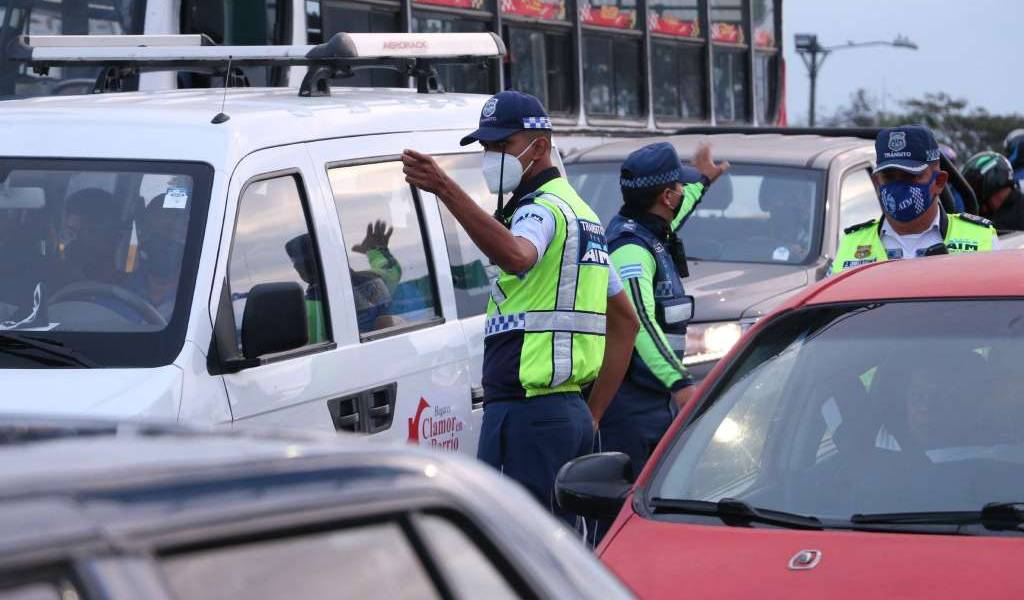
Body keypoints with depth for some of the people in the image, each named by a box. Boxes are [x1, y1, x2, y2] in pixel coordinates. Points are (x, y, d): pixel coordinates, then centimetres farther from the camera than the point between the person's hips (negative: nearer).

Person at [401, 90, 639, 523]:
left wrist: (447, 191, -47)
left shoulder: (542, 208, -10)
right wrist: (593, 413, 23)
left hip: (528, 412, -10)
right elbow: (626, 320, 26)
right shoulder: (580, 212, 22)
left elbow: (516, 256, -37)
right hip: (572, 412, 10)